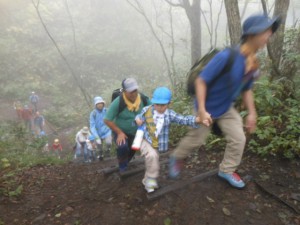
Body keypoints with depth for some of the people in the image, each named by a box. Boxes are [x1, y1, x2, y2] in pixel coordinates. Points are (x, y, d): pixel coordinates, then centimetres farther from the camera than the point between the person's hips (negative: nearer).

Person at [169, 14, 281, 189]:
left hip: (227, 109, 7)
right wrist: (202, 110, -30)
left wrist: (252, 113, 8)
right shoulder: (226, 57, -30)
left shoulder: (253, 64, -6)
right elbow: (201, 81, -27)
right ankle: (177, 157, 38)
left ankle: (227, 170, 28)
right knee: (196, 140, 9)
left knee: (238, 139, 5)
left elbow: (247, 90, 9)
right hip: (208, 108, -6)